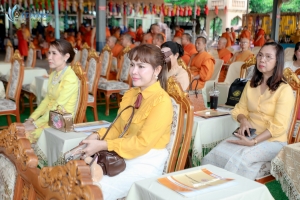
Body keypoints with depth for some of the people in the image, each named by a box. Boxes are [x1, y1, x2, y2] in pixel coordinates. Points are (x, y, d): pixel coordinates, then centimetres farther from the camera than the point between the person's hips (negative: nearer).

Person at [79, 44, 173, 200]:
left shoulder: (161, 101, -17)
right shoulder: (130, 94, 8)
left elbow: (143, 143, -21)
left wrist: (103, 145, -22)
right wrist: (98, 136, -7)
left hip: (146, 164, -7)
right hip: (121, 157, 7)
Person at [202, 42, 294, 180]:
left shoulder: (284, 90, -8)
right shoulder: (251, 85, 11)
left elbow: (279, 127, -14)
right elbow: (240, 109, 15)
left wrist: (253, 142, -23)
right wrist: (243, 120, -9)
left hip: (272, 141, -5)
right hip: (249, 135, 5)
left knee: (236, 160, -31)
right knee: (215, 154, -20)